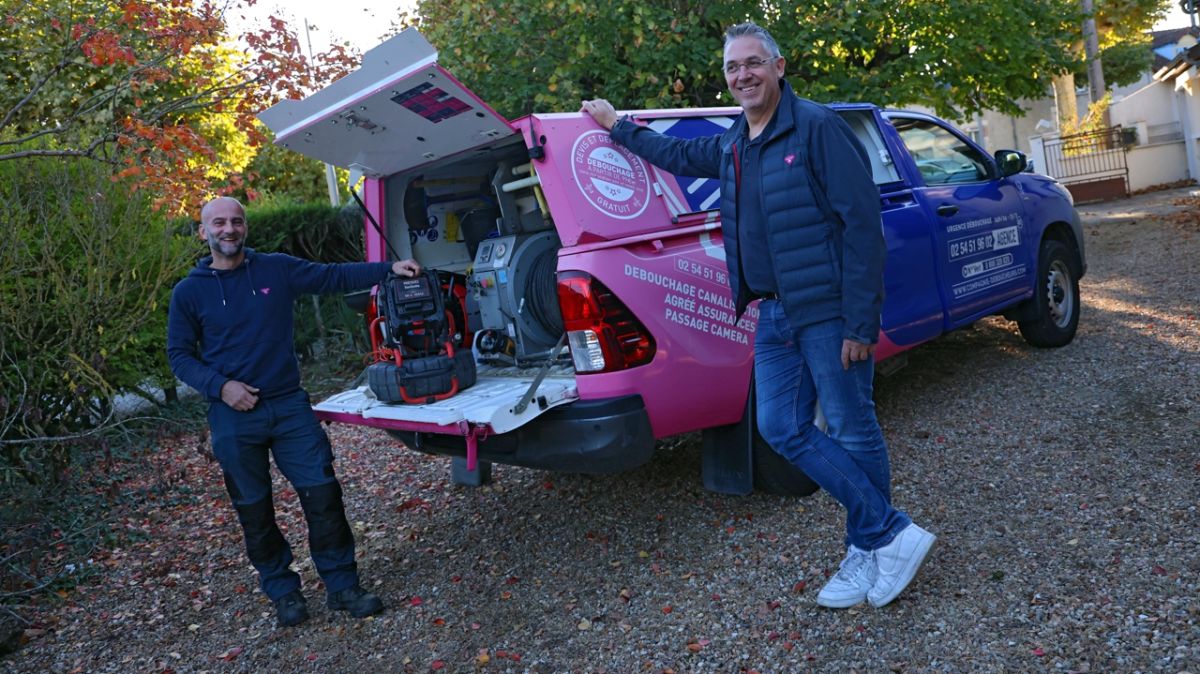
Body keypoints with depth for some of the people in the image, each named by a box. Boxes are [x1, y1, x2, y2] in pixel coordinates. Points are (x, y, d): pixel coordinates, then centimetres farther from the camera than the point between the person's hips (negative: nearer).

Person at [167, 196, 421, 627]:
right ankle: (283, 592, 24)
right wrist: (220, 385, -12)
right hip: (234, 417, -1)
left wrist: (388, 269, -6)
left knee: (322, 493, -3)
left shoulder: (277, 269, 3)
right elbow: (179, 354, 3)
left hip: (289, 405, 1)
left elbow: (335, 276, 3)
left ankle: (342, 586, 10)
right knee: (255, 511, 7)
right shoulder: (189, 292, 1)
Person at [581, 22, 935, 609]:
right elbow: (677, 154, 35)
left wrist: (859, 323, -19)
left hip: (828, 312, -8)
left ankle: (869, 550, 20)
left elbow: (862, 222, -16)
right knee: (781, 428, 6)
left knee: (852, 430, 2)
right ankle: (891, 535, 15)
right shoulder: (731, 145, 13)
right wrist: (616, 125, 39)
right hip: (774, 314, 8)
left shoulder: (816, 128, -11)